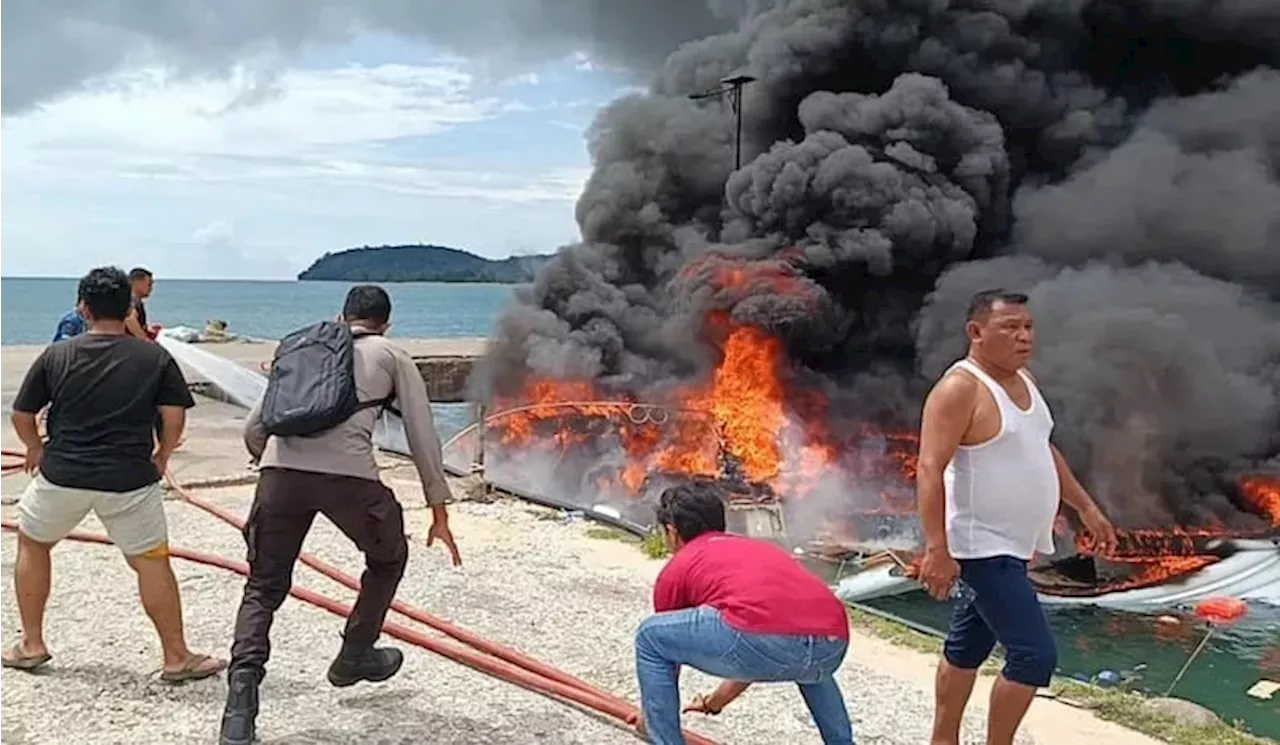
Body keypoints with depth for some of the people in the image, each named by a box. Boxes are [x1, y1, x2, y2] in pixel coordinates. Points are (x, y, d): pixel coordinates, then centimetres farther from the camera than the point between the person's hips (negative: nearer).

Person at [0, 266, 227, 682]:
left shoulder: (56, 355, 3)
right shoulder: (155, 358, -1)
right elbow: (175, 415, -5)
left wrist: (36, 449, 26)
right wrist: (162, 456, 12)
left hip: (62, 475, 1)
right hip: (130, 477, -1)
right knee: (151, 561, 8)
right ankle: (177, 658, 11)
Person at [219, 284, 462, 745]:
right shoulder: (393, 357, 20)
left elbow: (253, 429, 28)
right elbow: (423, 438, 15)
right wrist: (440, 515, 21)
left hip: (280, 471, 3)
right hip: (349, 475, -3)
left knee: (263, 587, 16)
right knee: (389, 556, 27)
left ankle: (241, 697, -1)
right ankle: (354, 656, 36)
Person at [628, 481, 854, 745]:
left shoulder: (677, 567, 24)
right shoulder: (760, 547, 39)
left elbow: (661, 642, 38)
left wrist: (650, 713, 56)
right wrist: (714, 702, 63)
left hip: (764, 638, -6)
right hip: (832, 645, 6)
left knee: (649, 637, 17)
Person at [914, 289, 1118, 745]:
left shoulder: (1023, 379, 10)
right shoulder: (961, 388, -19)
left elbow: (1044, 451, 23)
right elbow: (930, 470, -26)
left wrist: (1086, 507, 22)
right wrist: (937, 549, -32)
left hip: (1010, 545, 9)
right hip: (984, 549, -9)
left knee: (968, 646, 17)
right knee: (1035, 655, -10)